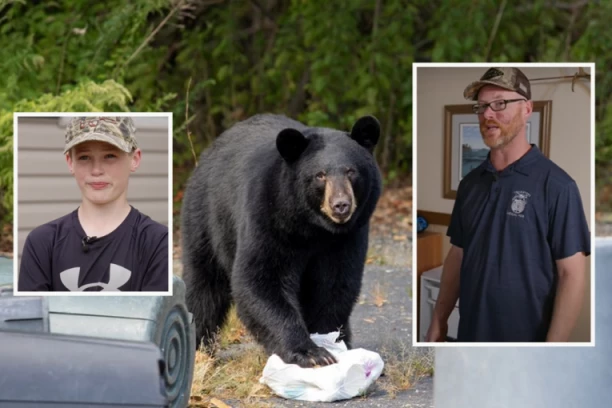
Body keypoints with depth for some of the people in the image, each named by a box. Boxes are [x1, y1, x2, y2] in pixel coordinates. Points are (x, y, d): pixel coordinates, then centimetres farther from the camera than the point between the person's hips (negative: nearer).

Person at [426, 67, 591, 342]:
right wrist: (439, 321, 7)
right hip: (469, 334, 6)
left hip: (526, 338, -5)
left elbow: (571, 274, -14)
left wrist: (552, 350, -19)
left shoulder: (555, 185, -13)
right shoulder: (470, 184, 7)